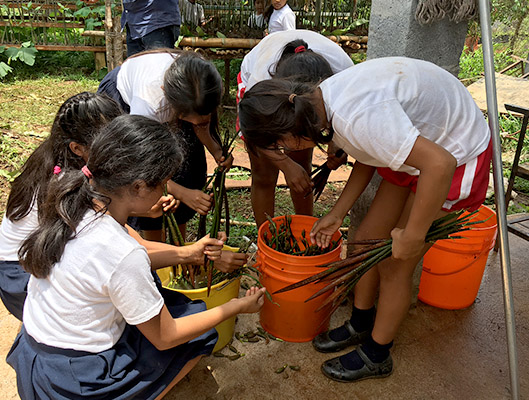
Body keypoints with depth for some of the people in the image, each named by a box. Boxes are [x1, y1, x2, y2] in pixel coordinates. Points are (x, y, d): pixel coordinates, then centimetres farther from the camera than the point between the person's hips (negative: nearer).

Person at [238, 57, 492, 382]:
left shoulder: (357, 115, -36)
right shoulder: (325, 100, -5)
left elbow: (439, 164, -39)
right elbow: (367, 158, 8)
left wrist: (412, 236, -27)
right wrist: (337, 214, 8)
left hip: (456, 157, -8)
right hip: (418, 143, 9)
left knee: (394, 267, -1)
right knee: (366, 240, 9)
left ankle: (376, 356, 22)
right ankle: (360, 325, 32)